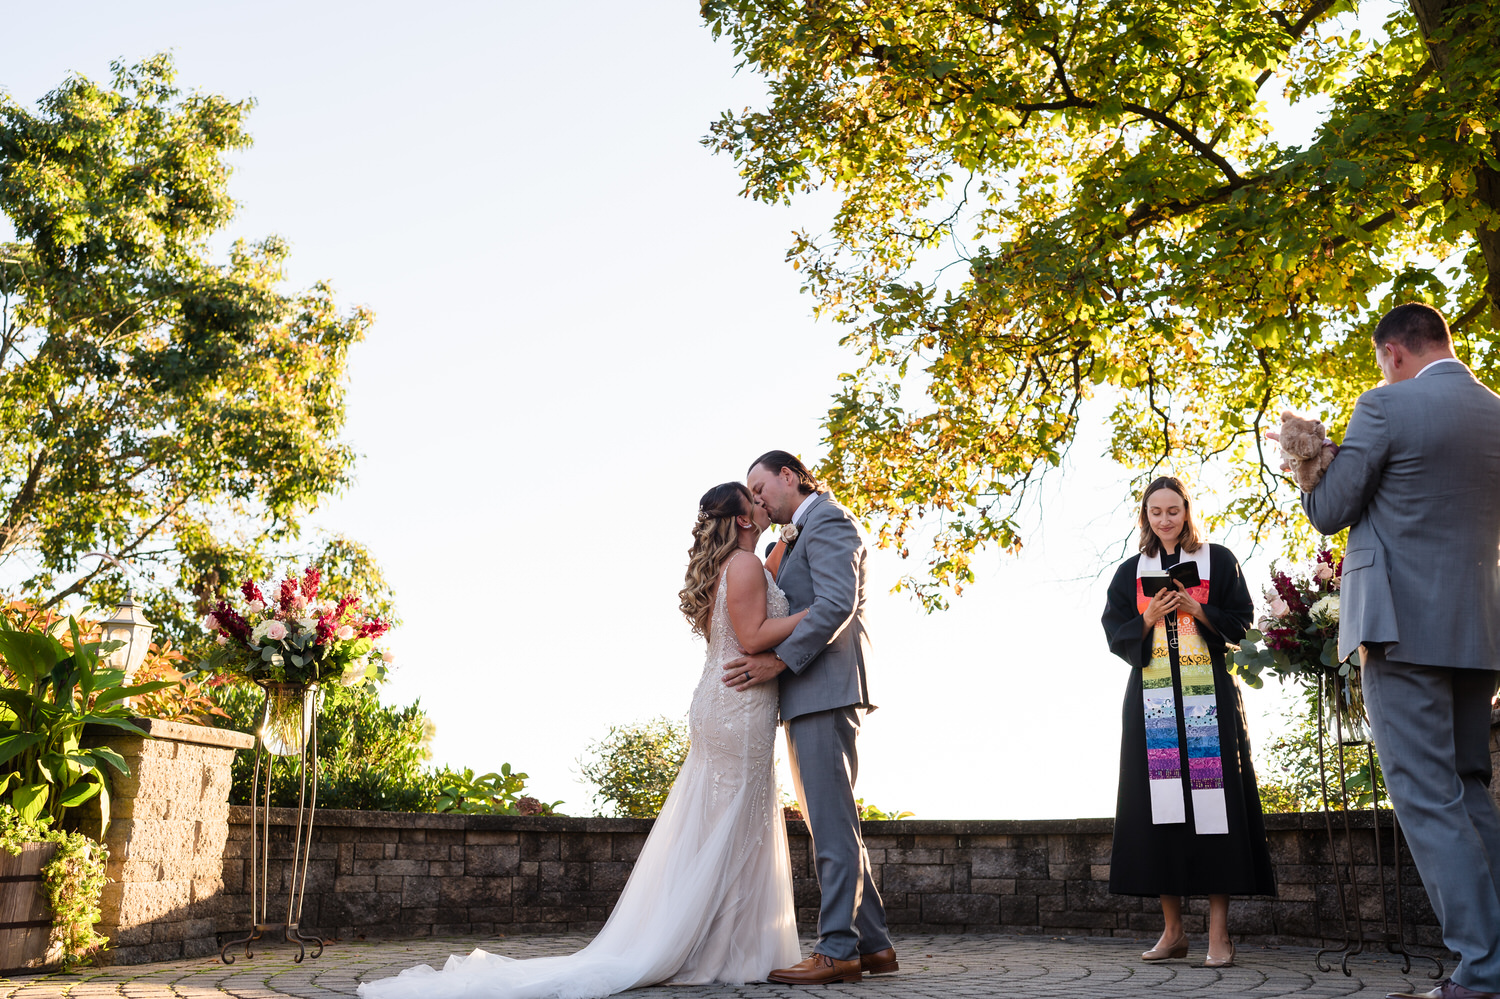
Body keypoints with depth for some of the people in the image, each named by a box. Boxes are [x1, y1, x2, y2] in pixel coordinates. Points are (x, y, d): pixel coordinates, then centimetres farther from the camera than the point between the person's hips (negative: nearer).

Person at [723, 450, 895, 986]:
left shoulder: (827, 521, -6)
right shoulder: (799, 536, 25)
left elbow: (836, 603, -19)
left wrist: (779, 661, -20)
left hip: (826, 687, -10)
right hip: (808, 696, 10)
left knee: (831, 821, -10)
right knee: (832, 823, 11)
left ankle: (838, 949, -7)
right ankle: (872, 943, 16)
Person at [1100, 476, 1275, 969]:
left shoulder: (1218, 560, 10)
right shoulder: (1130, 571, 15)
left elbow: (1240, 622, 4)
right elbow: (1115, 634, 10)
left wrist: (1196, 609, -11)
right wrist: (1150, 617, -7)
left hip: (1209, 692, -2)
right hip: (1152, 695, 2)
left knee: (1211, 794, -9)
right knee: (1159, 803, -3)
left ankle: (1219, 933, -5)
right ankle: (1172, 929, 4)